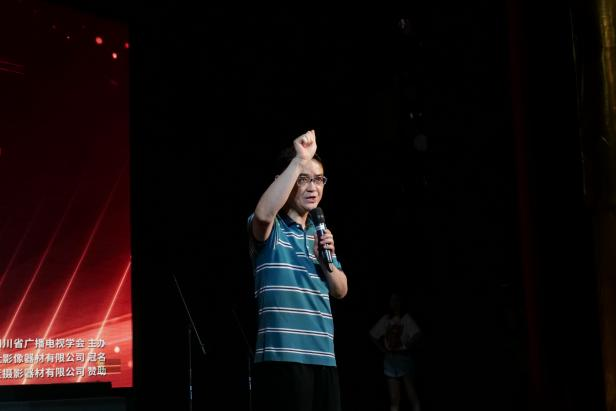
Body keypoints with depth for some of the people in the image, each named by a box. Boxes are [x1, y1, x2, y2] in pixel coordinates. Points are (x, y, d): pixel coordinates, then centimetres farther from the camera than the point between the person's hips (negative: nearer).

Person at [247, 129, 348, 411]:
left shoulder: (320, 234, 20)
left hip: (323, 355, 7)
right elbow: (263, 212, -28)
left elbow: (340, 291, 20)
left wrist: (327, 261, -1)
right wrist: (299, 160, -26)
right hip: (283, 354, -7)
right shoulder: (272, 229, -2)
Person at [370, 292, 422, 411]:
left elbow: (417, 333, -16)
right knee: (394, 398, 4)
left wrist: (405, 346, -14)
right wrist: (382, 348, 2)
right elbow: (373, 335, 11)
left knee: (411, 393, -5)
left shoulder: (406, 318, -4)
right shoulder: (385, 319, 8)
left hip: (403, 356, -4)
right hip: (389, 357, 4)